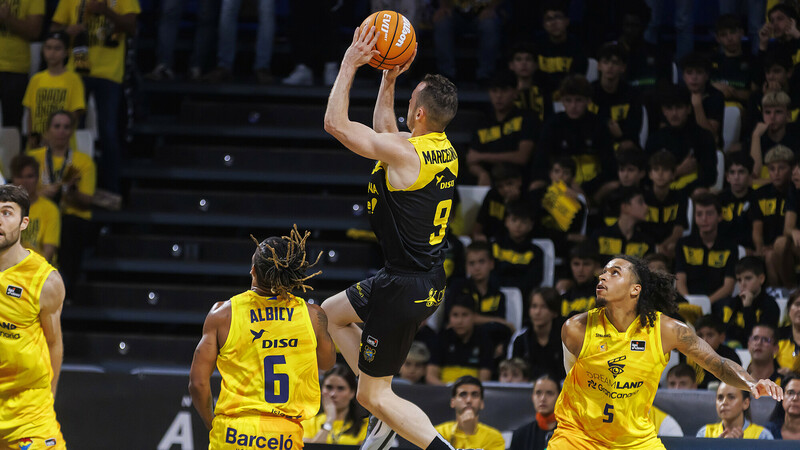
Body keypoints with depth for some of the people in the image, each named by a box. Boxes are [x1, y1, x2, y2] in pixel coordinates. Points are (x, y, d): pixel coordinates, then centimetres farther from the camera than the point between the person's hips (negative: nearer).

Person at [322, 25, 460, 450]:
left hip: (405, 288, -9)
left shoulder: (404, 152, -23)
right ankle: (388, 412, 26)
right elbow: (383, 131, 23)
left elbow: (335, 123, -16)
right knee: (332, 314, 30)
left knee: (373, 395, 0)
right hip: (428, 279, 9)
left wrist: (350, 65, -9)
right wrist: (389, 79, 17)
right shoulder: (445, 151, 3)